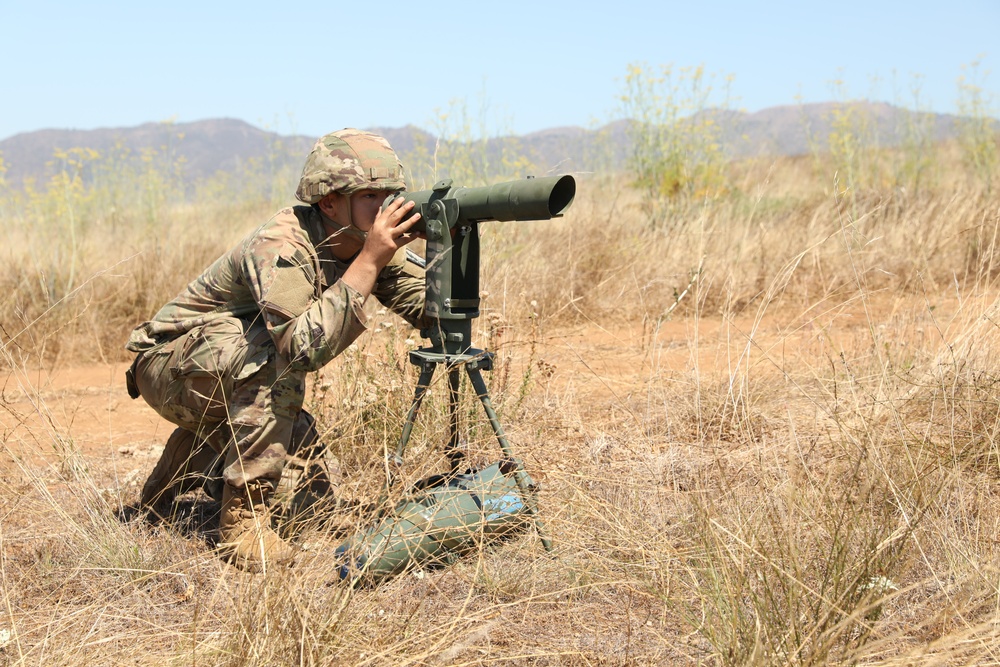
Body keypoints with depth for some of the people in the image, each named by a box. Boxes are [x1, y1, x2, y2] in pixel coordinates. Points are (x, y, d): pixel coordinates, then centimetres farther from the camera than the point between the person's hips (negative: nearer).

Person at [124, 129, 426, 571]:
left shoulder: (367, 242, -8)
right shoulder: (281, 245, -31)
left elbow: (427, 309, -12)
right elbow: (305, 347, -43)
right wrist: (370, 261, -42)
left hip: (235, 376, 9)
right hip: (169, 366, -8)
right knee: (277, 353, -31)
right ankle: (243, 517, -23)